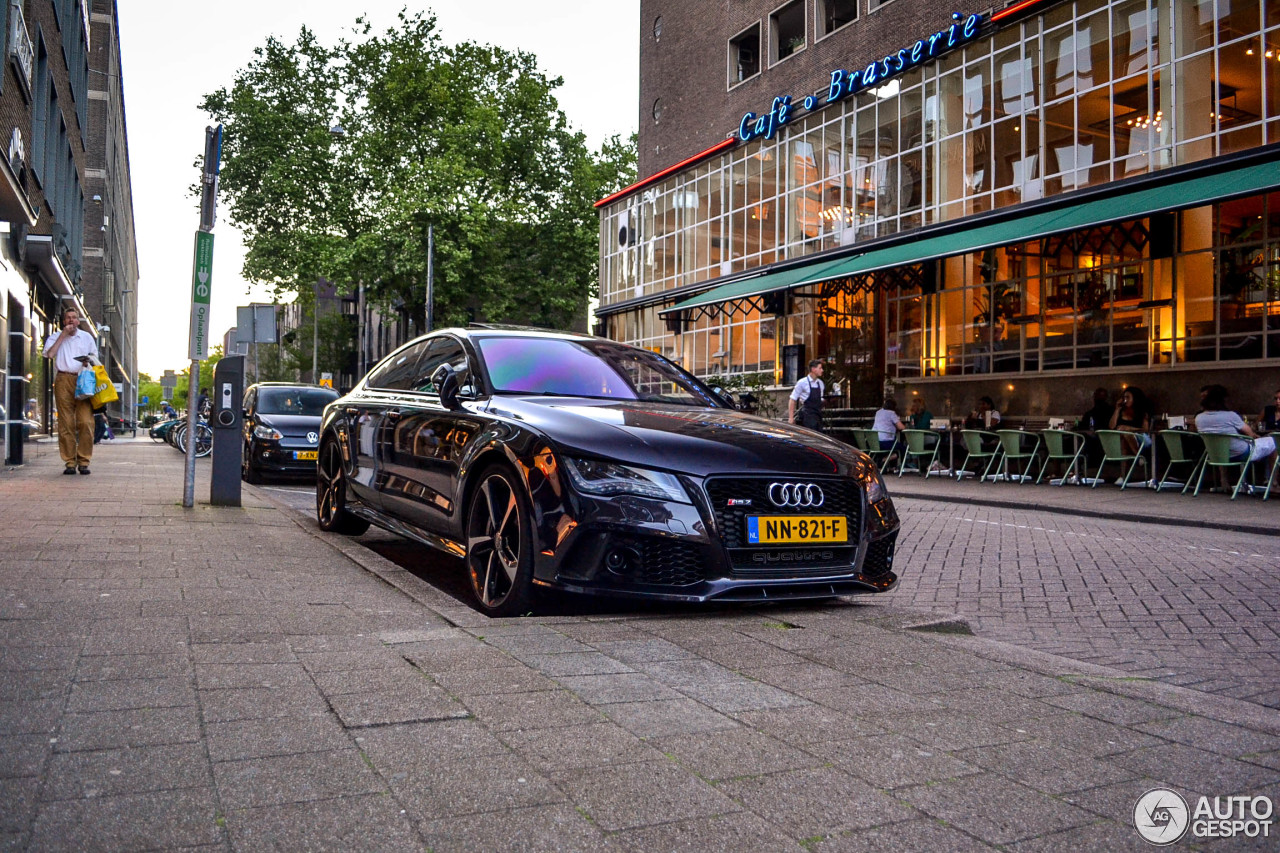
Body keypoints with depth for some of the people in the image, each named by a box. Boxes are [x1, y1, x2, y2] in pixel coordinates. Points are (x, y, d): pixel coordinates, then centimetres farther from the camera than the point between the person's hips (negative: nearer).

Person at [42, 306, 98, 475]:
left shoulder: (87, 337, 19)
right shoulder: (56, 336, 13)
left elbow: (95, 357, 24)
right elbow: (49, 353, -4)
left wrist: (89, 361, 1)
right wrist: (63, 335, -2)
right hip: (64, 380, -1)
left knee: (86, 421, -10)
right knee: (66, 423, -4)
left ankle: (84, 461, -7)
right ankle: (69, 462, -2)